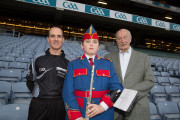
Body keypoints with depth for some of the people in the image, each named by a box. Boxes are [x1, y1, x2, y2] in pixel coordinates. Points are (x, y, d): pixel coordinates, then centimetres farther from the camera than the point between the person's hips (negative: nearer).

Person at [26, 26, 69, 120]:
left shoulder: (67, 63, 3)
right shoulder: (38, 59, 3)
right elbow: (30, 81, 11)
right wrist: (38, 94, 2)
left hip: (59, 105, 1)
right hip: (38, 105, 0)